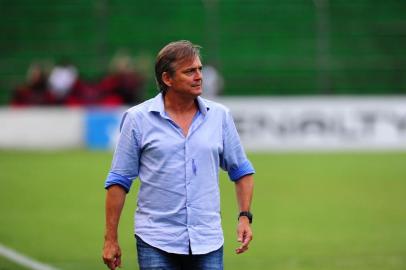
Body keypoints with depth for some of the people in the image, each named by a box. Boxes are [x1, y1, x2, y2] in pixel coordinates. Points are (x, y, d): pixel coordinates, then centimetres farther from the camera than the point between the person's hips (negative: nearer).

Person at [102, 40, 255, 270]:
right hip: (156, 242, -2)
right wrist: (111, 239, -2)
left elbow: (241, 171, 14)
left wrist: (245, 216, 1)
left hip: (207, 242, 2)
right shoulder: (138, 118, -1)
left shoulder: (220, 115, 7)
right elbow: (119, 181, 1)